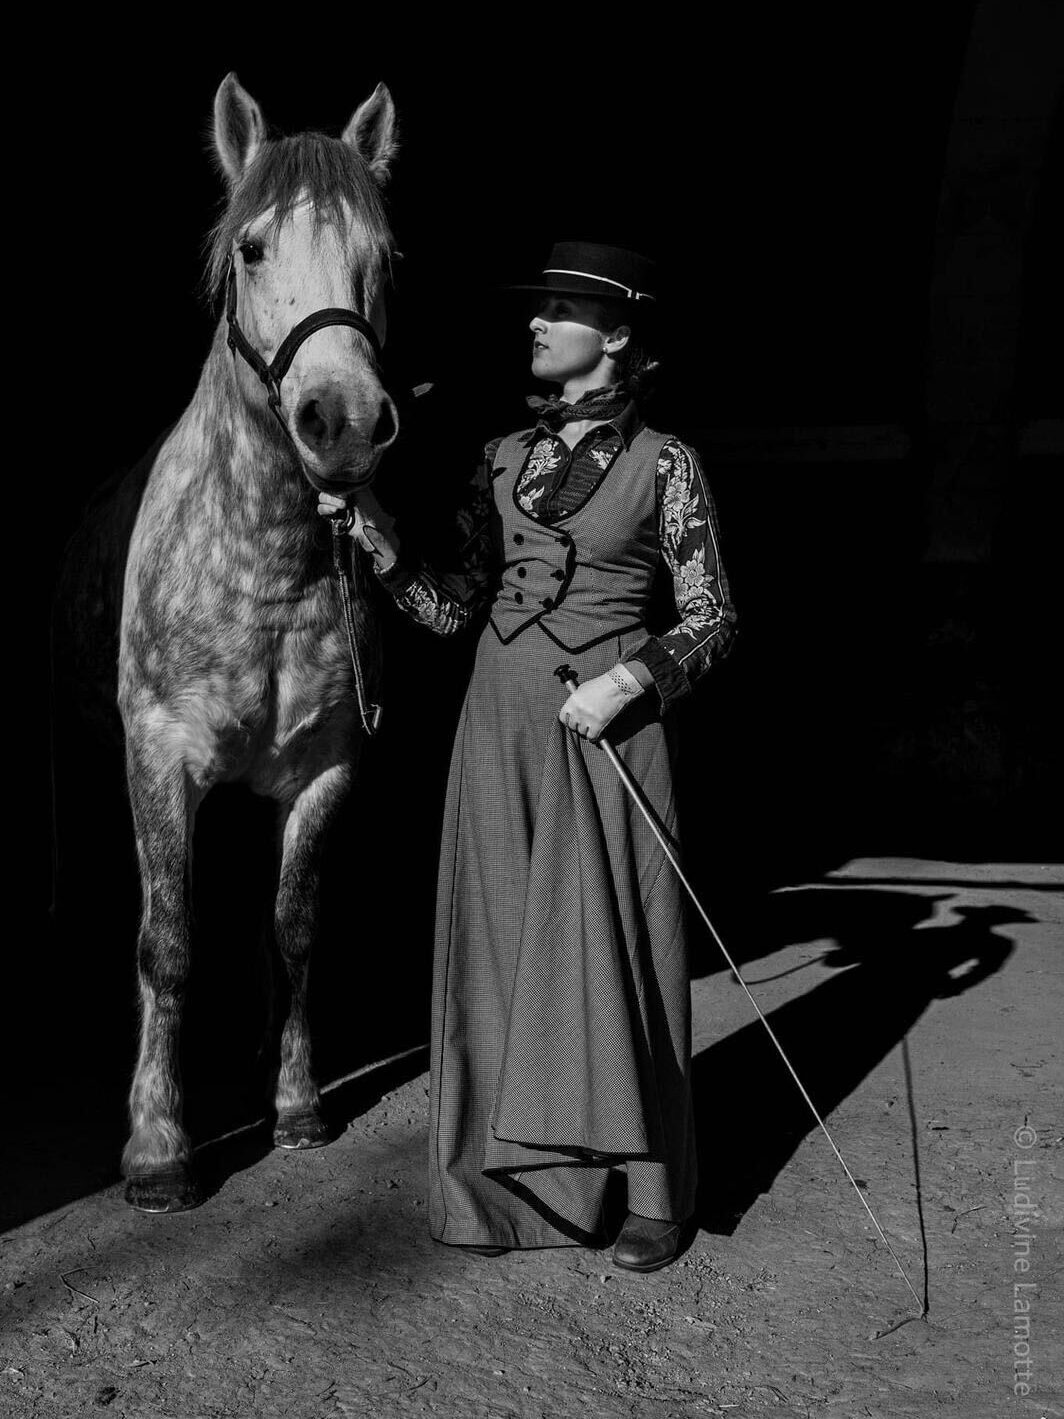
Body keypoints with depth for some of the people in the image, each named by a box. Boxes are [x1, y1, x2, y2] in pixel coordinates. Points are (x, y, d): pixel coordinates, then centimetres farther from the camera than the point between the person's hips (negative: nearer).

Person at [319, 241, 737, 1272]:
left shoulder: (663, 464, -1)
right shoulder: (504, 457, 10)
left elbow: (713, 618, 0)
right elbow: (451, 609, 8)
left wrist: (633, 677, -16)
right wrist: (381, 545, -8)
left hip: (606, 727, -4)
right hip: (500, 724, 4)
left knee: (611, 948, -1)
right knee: (504, 944, 6)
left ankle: (652, 1194, 12)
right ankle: (520, 1181, 17)